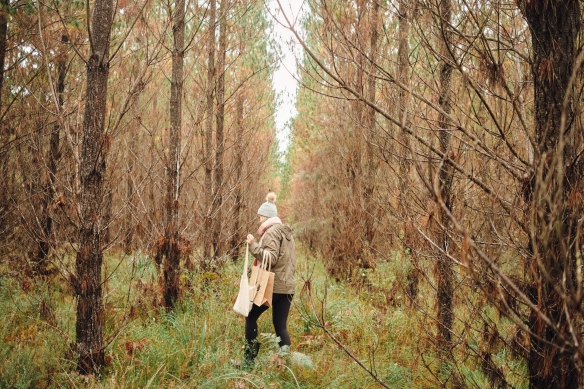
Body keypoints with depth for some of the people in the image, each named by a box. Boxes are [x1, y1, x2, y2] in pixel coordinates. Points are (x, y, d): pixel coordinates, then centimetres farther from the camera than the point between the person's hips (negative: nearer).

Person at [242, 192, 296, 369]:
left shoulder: (271, 232, -10)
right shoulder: (286, 232, 18)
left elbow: (271, 258, -21)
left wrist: (254, 246, -25)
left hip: (272, 285, -8)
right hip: (288, 285, 8)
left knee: (251, 316, 5)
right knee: (281, 326, 9)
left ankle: (249, 359, 5)